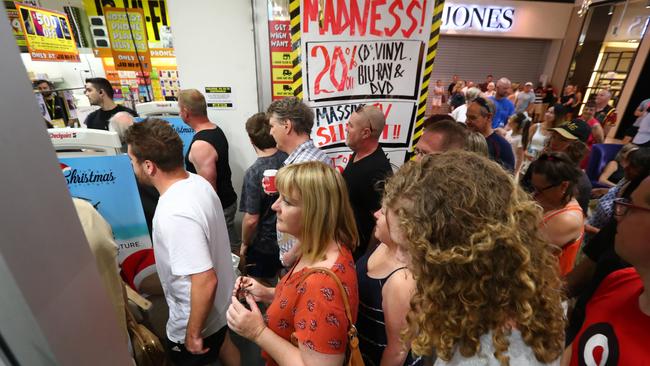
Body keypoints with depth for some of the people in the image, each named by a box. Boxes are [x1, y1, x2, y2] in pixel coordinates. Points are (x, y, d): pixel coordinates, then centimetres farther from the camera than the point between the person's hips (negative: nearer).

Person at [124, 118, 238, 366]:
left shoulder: (174, 215, -36)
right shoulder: (198, 181, -9)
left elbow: (205, 281, -34)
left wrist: (193, 333, -18)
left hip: (197, 320, -7)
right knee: (222, 345, 32)